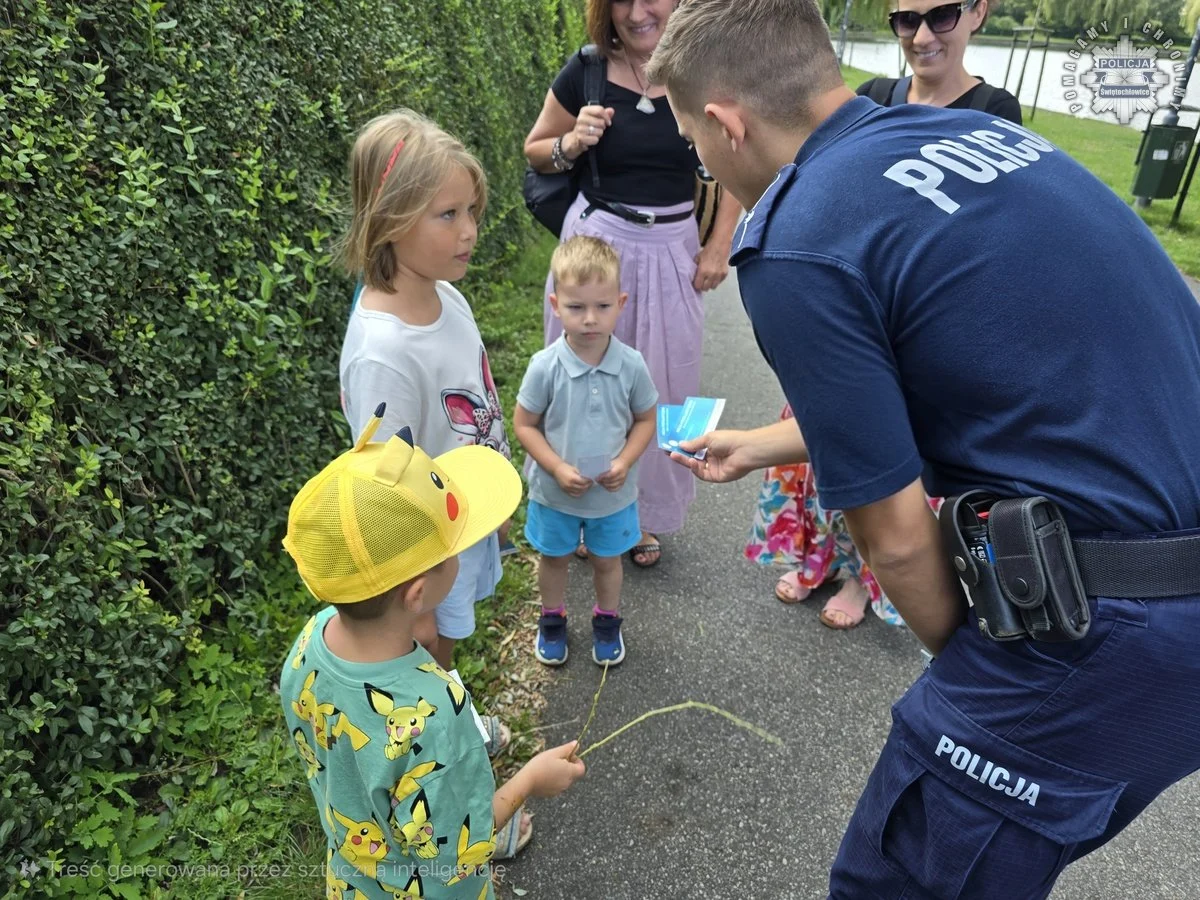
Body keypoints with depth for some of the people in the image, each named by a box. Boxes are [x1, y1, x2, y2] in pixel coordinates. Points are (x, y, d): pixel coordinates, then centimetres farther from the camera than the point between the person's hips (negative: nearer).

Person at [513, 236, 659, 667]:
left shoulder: (632, 365, -18)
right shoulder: (545, 366, -22)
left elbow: (645, 420, -4)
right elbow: (524, 424, -12)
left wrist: (625, 461, -19)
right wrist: (558, 468, -22)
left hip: (614, 492, 1)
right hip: (554, 491, -1)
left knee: (607, 560, 23)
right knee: (554, 557, 23)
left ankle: (607, 621, 49)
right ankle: (552, 618, 50)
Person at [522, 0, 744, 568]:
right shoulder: (586, 72, -4)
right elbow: (535, 151, 8)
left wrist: (719, 246, -1)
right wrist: (573, 142, -13)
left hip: (672, 250, 1)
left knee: (661, 386, 10)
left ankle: (648, 512, 31)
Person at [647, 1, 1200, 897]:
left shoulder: (795, 248, -18)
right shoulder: (978, 130, 8)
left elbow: (895, 537, -12)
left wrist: (968, 662, 8)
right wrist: (760, 446, 30)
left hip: (1108, 631, -8)